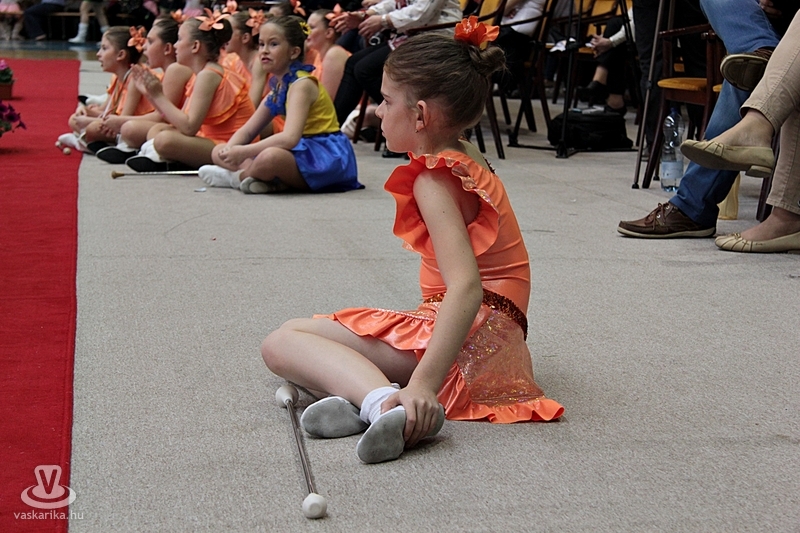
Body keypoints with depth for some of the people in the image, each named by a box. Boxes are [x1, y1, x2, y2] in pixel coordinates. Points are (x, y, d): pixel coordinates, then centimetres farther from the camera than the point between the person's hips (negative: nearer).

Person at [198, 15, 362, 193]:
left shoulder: (302, 84, -16)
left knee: (270, 156, -42)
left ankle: (238, 176, -8)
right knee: (219, 152, 7)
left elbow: (289, 138, -30)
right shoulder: (278, 88, 12)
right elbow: (247, 131, 13)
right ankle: (273, 180, -15)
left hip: (326, 156, -9)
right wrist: (230, 149, -10)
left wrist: (244, 152, -28)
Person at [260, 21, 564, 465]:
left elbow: (466, 287, -28)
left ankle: (379, 401, -37)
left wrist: (422, 384, -37)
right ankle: (381, 400, -13)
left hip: (463, 345, -10)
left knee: (281, 341, -11)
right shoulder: (467, 164, 17)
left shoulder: (435, 179, -13)